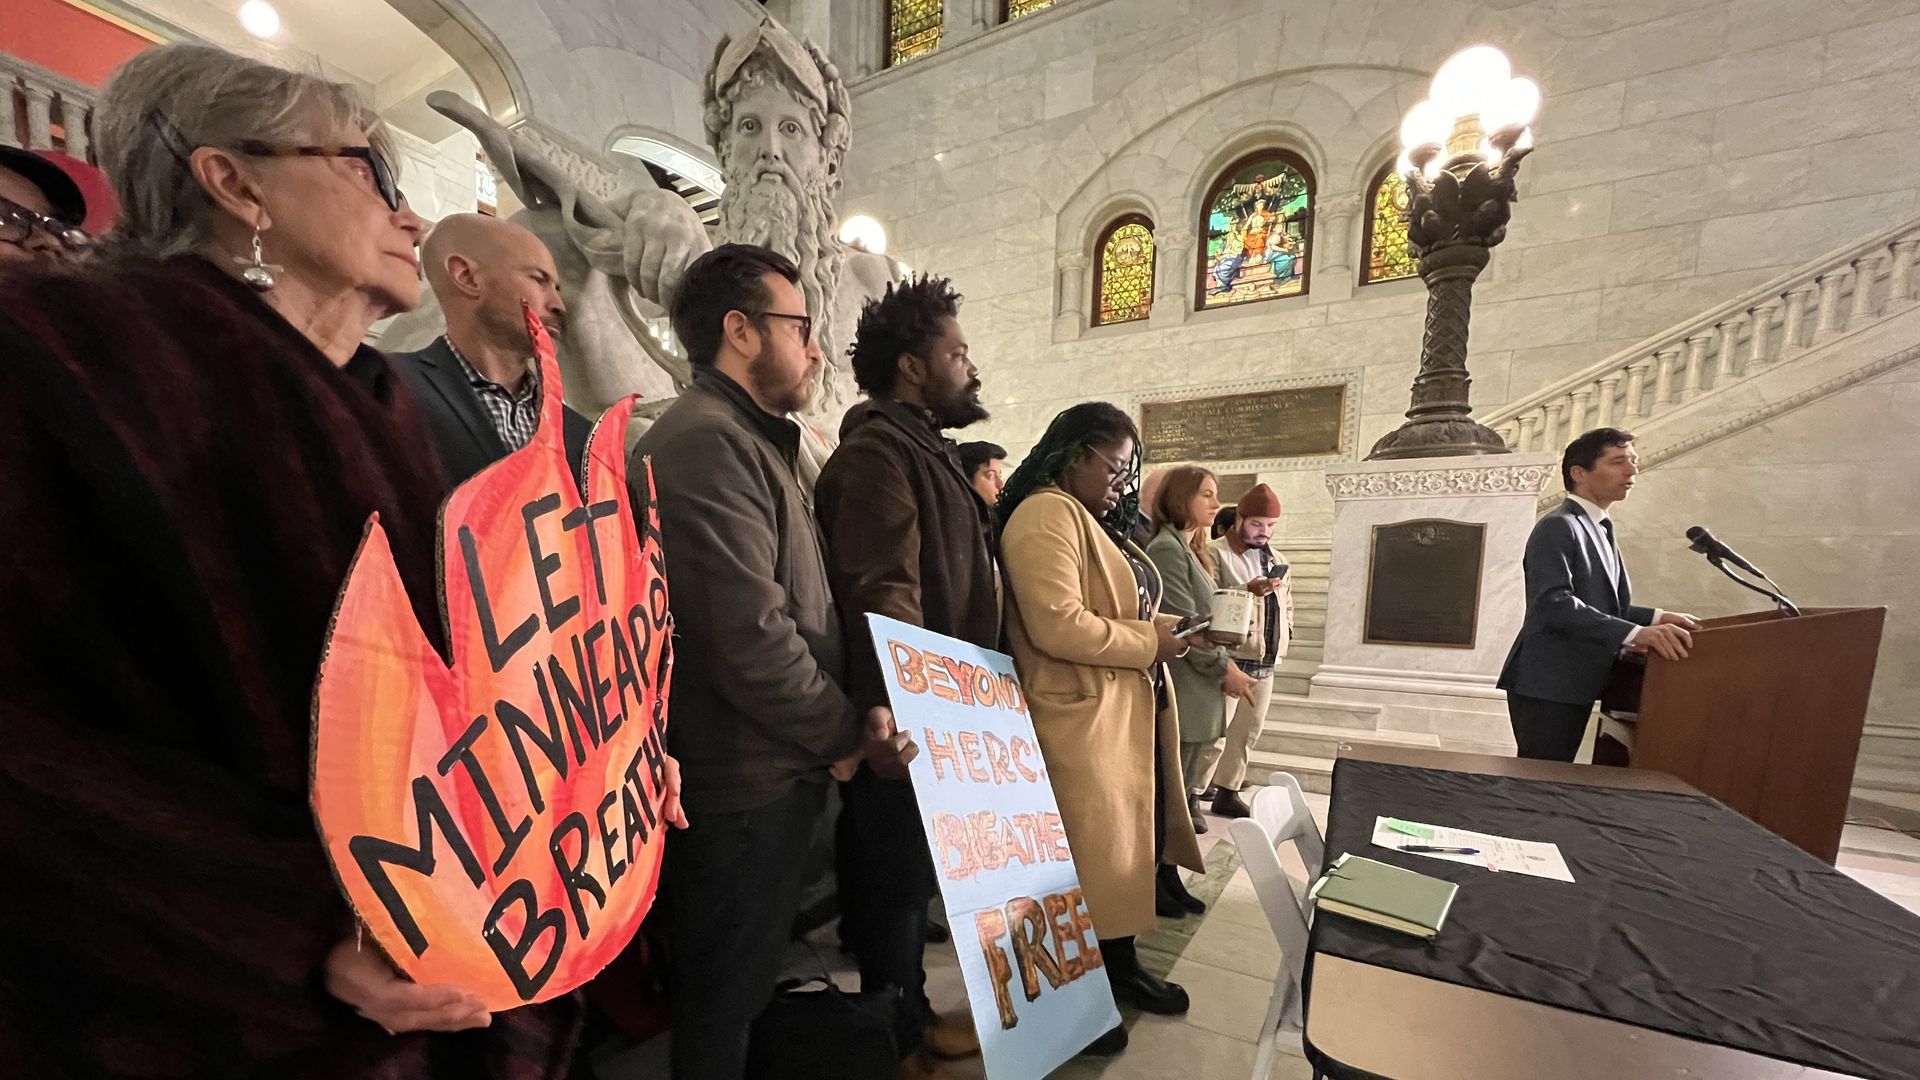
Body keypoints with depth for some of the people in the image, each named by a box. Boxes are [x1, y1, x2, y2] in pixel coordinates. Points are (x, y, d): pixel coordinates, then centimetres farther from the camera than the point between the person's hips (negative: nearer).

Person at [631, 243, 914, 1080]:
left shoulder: (747, 440, 14)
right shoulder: (707, 442, -19)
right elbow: (751, 640, -27)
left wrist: (839, 727, 10)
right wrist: (849, 735, -13)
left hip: (773, 769, 9)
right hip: (739, 786, -9)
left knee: (748, 984, 27)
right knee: (725, 1001, 14)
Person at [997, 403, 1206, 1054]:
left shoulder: (1096, 521, 16)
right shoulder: (1046, 514, -17)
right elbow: (1058, 625, -27)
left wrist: (1158, 627, 5)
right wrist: (1149, 642, -15)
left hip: (1127, 713, 10)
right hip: (1082, 719, -10)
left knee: (1125, 842, 20)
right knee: (1087, 855, 6)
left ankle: (1121, 966, 41)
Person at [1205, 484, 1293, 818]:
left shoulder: (1276, 559, 16)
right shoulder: (1215, 553, -8)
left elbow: (1288, 603, 28)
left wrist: (1284, 634, 13)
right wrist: (1247, 590, -27)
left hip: (1265, 663, 8)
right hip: (1228, 659, -8)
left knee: (1247, 732, 14)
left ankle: (1227, 792, 27)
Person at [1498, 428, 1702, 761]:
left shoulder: (1599, 530, 20)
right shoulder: (1557, 527, -11)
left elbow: (1600, 604, 20)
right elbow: (1554, 604, -24)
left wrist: (1656, 617, 5)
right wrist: (1635, 633, -30)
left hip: (1574, 685, 10)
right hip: (1546, 686, -10)